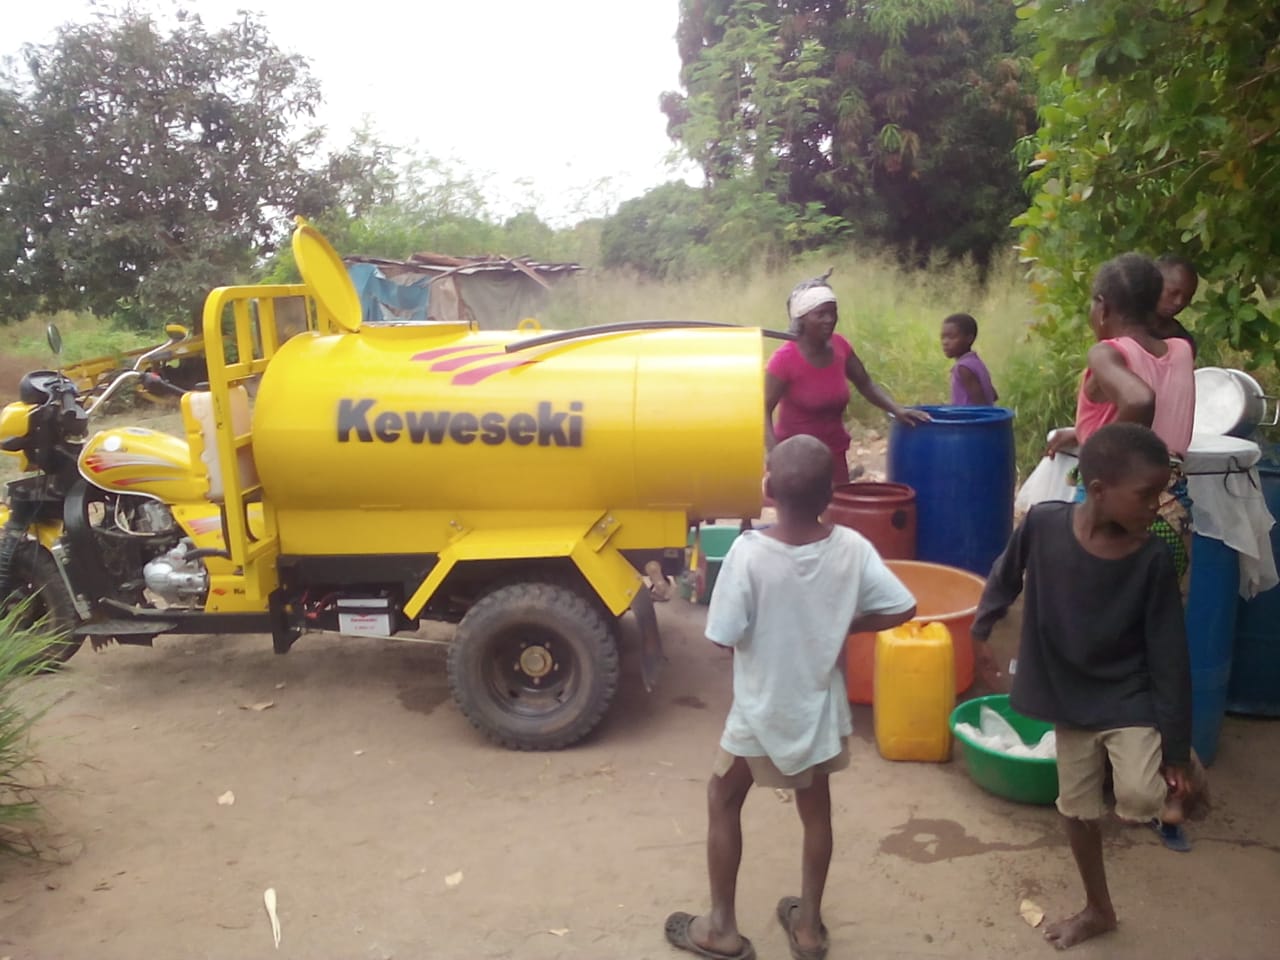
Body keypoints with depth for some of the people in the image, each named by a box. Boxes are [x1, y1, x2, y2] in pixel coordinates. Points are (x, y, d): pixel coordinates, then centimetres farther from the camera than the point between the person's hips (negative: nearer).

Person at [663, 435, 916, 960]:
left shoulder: (748, 552, -26)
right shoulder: (852, 548, -15)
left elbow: (724, 637, -20)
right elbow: (902, 609, -9)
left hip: (761, 712, -3)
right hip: (821, 708, 4)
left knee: (722, 799, 19)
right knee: (815, 807, 23)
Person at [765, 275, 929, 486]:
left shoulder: (839, 346, -3)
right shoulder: (785, 358, -19)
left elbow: (866, 384, 9)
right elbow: (763, 411, -19)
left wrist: (897, 410, -6)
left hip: (833, 455, 5)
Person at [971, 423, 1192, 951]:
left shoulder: (1153, 560, -20)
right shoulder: (1043, 524, -19)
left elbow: (1170, 660, -14)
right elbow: (1006, 576, 4)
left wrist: (1176, 749, -12)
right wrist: (981, 632, 15)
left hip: (1130, 700, -2)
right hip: (1069, 699, 2)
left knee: (1140, 799, -25)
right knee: (1077, 809, 16)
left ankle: (1161, 792, 12)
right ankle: (1097, 909, 40)